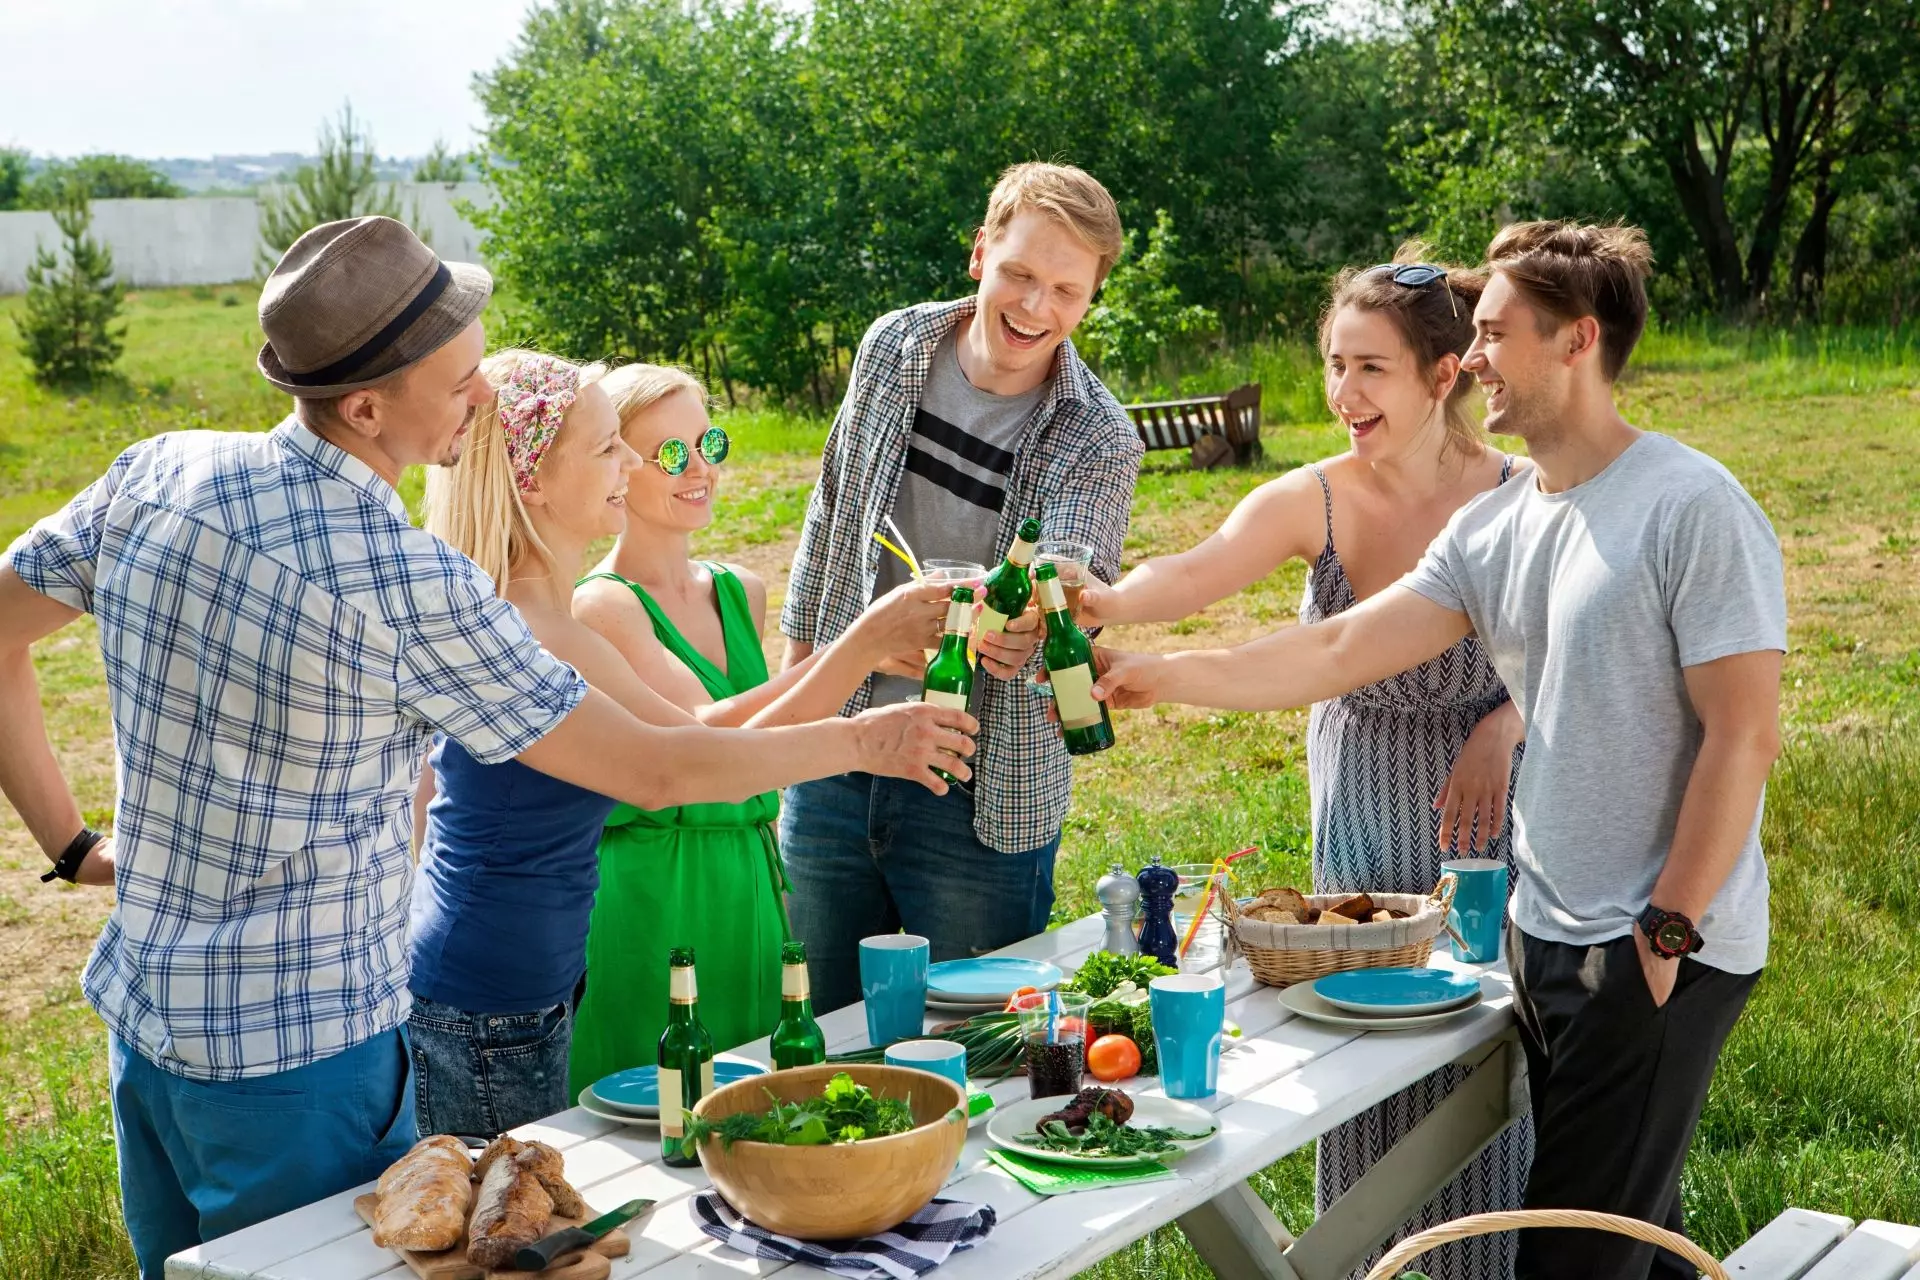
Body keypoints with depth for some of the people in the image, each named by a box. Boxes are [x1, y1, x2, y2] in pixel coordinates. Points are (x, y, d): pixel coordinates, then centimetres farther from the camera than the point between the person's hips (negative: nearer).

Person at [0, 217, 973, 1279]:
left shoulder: (156, 473, -4)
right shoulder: (411, 589, -23)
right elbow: (653, 771, -16)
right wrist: (867, 741, -4)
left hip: (141, 1011, 7)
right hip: (297, 1059, -7)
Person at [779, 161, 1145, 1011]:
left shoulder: (1100, 440, -13)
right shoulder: (893, 348, -1)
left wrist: (1029, 624, -52)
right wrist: (800, 652, 16)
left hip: (982, 791, -3)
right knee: (826, 1028, 15)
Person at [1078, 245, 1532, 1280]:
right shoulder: (1312, 501, -9)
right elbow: (1196, 573, -26)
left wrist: (1505, 725, -20)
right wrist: (1107, 602, -46)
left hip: (1485, 813, -2)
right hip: (1358, 816, 2)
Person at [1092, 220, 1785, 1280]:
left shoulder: (1692, 509, -13)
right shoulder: (1492, 530, 8)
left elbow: (1742, 736, -15)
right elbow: (1341, 649, 4)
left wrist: (1667, 932, -15)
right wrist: (1159, 675, -3)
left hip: (1663, 952, -7)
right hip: (1544, 937, 7)